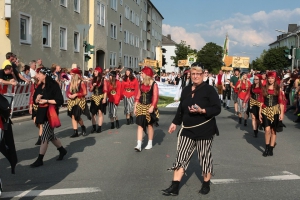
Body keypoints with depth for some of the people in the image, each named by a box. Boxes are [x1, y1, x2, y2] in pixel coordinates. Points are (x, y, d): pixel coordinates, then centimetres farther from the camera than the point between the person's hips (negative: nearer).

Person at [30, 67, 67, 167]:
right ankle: (62, 150, 35)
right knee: (50, 135, 16)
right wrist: (37, 98, -9)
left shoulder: (53, 85, -12)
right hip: (42, 113, 8)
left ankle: (40, 159, -2)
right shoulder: (40, 86, 10)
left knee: (45, 136, -7)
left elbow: (60, 100, -16)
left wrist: (46, 101, -18)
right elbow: (35, 100, 14)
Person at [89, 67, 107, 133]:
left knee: (100, 113, -3)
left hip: (101, 98, -4)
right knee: (93, 113, 4)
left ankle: (99, 128, 2)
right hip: (94, 98, 4)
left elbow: (105, 90, -5)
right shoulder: (93, 80, 9)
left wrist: (104, 98, -13)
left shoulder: (103, 80, -3)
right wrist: (93, 86, -8)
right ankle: (94, 127, 12)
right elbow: (90, 90, 11)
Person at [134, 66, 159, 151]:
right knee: (140, 125, -3)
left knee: (149, 125, 8)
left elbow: (155, 97, -13)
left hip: (149, 107, -4)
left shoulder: (154, 84, -8)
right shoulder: (141, 83, 8)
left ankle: (150, 143, 22)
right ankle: (139, 145, -5)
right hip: (141, 106, 5)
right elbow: (138, 96, 11)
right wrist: (135, 106, 8)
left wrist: (152, 107, -22)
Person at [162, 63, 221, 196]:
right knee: (181, 157, 1)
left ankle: (206, 184, 27)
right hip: (187, 130, 5)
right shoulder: (186, 90, 10)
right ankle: (175, 187, 5)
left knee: (205, 157, 7)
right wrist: (175, 122, 17)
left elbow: (217, 109, -12)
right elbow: (181, 108, 19)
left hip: (204, 130, -5)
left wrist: (202, 111, -25)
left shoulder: (209, 89, -8)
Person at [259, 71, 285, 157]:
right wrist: (260, 112, 2)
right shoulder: (264, 88, 5)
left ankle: (271, 149, 16)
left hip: (275, 111, -1)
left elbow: (281, 102, -2)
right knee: (267, 129, -11)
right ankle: (267, 147, 6)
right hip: (266, 111, 1)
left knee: (273, 130, 7)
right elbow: (262, 101, 6)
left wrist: (282, 113, -9)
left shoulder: (278, 89, 0)